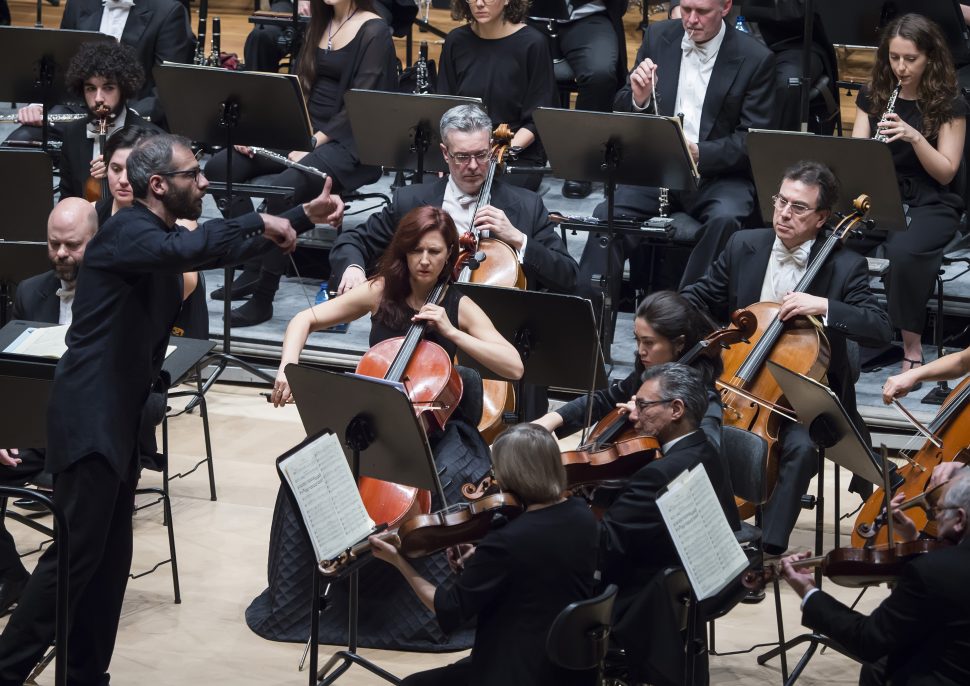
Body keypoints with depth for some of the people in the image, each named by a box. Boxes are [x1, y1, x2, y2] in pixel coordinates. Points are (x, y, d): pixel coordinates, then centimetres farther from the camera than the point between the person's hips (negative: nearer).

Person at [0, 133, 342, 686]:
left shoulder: (159, 237, 15)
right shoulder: (126, 231, -14)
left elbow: (221, 247, 29)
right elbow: (190, 249, -34)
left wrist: (304, 217, 25)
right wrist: (258, 221, -21)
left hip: (120, 419, 10)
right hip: (90, 417, -10)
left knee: (111, 558, 10)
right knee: (78, 552, -11)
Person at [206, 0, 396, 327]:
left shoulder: (374, 31, -9)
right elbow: (301, 85, 13)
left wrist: (315, 141, -24)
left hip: (347, 141, -8)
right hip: (304, 129, 8)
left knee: (283, 188, -34)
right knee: (219, 168, -10)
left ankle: (263, 297, -23)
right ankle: (253, 267, -5)